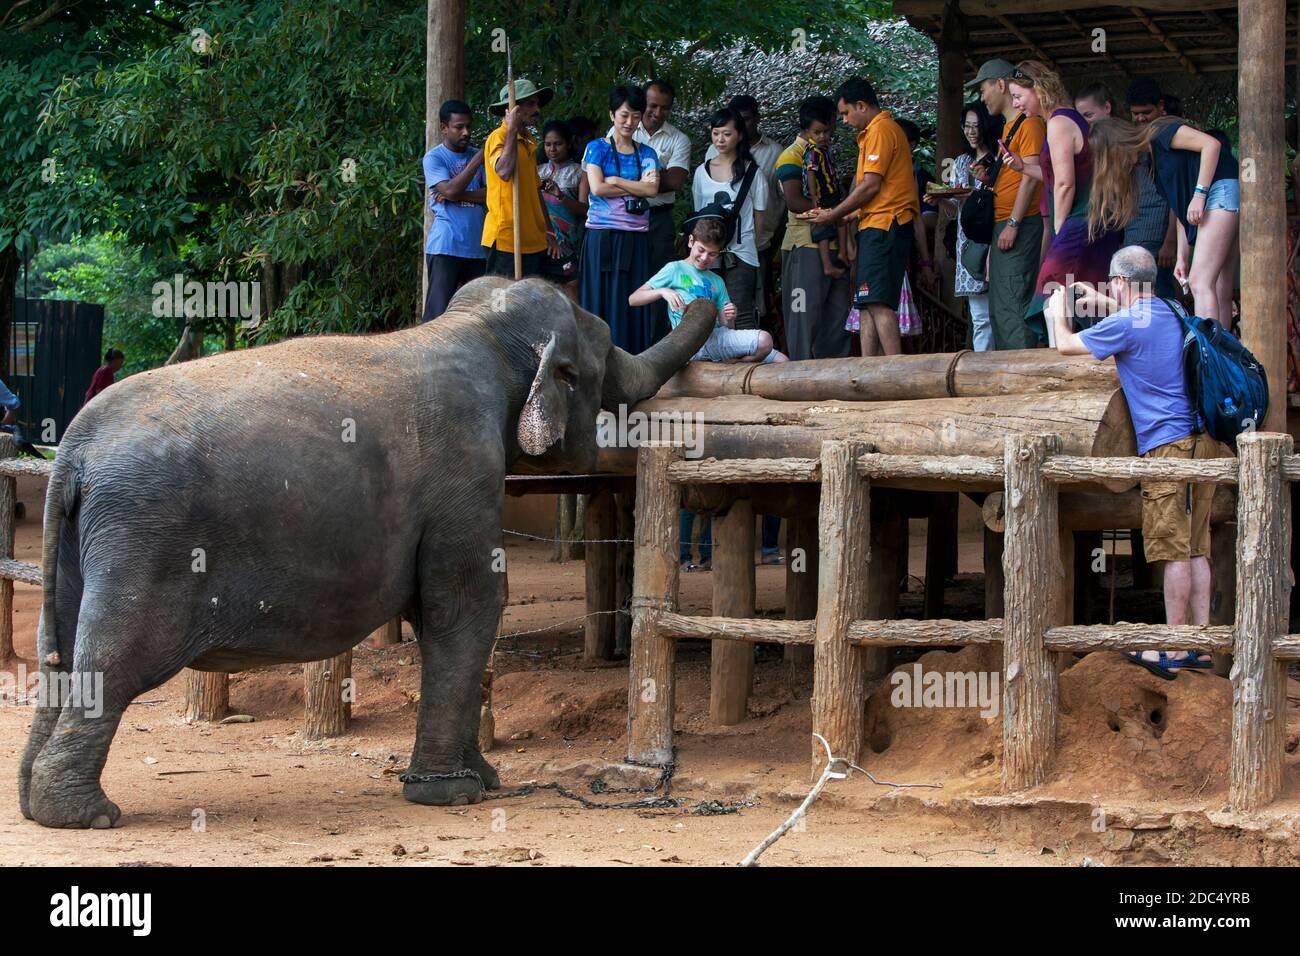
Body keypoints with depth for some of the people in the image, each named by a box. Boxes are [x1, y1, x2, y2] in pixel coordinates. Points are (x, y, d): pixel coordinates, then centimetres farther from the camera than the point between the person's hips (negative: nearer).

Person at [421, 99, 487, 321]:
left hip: (477, 246, 5)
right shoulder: (434, 158, 0)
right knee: (438, 313, -9)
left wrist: (458, 196, -10)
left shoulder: (477, 155, 14)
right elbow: (450, 190, -15)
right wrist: (478, 159, -15)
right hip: (446, 247, -5)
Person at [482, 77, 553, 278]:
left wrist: (547, 232, 20)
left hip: (533, 242, 9)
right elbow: (504, 171, -28)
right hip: (506, 239, -9)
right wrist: (512, 130, -20)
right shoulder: (499, 137, -8)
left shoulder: (529, 142, 18)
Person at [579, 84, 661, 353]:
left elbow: (652, 189, -4)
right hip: (601, 236, -3)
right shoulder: (597, 148, 4)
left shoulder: (647, 154, 13)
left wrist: (615, 181, -9)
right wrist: (637, 186, -5)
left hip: (635, 238, 3)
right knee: (601, 300, -2)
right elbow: (597, 188, -9)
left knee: (633, 301, 0)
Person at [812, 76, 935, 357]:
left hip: (884, 225, -10)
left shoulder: (880, 130, -8)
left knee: (878, 302, -17)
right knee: (868, 304, 6)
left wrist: (834, 215, -6)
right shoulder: (875, 131, 24)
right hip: (877, 225, 10)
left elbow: (870, 186, -14)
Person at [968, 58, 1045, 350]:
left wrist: (1013, 224, -20)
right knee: (998, 310, 10)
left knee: (1011, 307, -16)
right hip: (1001, 227, 11)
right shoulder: (1008, 127, 22)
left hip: (1019, 227, -11)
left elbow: (1031, 176, -17)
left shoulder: (1029, 123, -9)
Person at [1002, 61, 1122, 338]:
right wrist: (1023, 167, 16)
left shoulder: (1059, 123, -13)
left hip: (1076, 230, -10)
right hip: (1096, 230, 10)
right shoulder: (1073, 119, 17)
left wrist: (1058, 230, -9)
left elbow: (1064, 184, -17)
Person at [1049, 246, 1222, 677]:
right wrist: (1104, 305, 45)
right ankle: (1200, 645, 11)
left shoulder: (1126, 325, -11)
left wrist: (1058, 312, 23)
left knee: (1175, 550, -7)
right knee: (1196, 549, 9)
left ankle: (1173, 652, -5)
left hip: (1170, 445, -8)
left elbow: (1066, 345, 3)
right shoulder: (1170, 313, 14)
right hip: (1203, 441, 8)